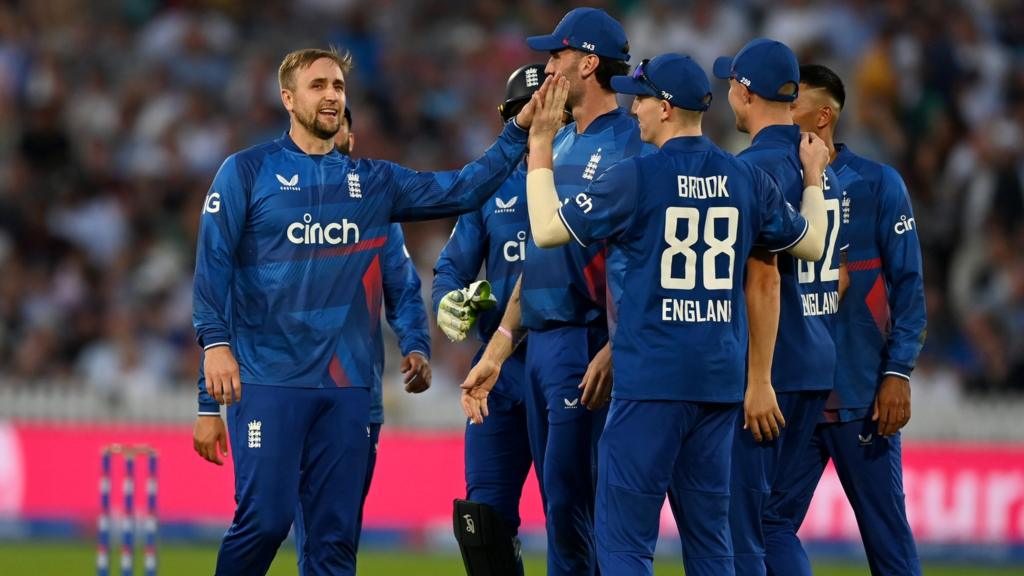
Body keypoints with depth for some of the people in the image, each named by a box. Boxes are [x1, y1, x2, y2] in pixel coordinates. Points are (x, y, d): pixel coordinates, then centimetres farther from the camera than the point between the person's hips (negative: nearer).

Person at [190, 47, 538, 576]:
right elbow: (214, 263, -4)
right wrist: (215, 341, -17)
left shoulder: (374, 181, 15)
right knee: (265, 518, -13)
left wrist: (518, 131, -1)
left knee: (336, 533, 3)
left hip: (347, 387, 4)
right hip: (268, 381, -4)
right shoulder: (247, 171, 3)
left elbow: (461, 192, 9)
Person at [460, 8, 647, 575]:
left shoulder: (629, 146, -9)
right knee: (558, 506, 9)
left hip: (587, 341, -9)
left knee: (570, 501, -12)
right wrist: (496, 353, 21)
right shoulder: (560, 144, 19)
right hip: (542, 343, 9)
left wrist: (614, 350, -26)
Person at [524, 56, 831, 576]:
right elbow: (810, 243, 19)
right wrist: (814, 178, 37)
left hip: (652, 380, -5)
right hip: (722, 378, 5)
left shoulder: (636, 177, -8)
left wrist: (540, 146, 8)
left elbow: (547, 230, -2)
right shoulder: (747, 180, 6)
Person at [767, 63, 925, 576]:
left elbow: (907, 284, -2)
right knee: (770, 524, -3)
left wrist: (898, 373, -10)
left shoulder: (877, 184, 0)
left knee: (885, 528, 0)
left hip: (862, 395, -4)